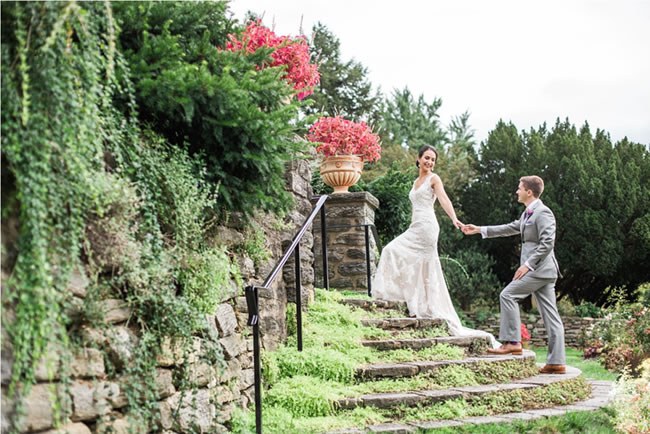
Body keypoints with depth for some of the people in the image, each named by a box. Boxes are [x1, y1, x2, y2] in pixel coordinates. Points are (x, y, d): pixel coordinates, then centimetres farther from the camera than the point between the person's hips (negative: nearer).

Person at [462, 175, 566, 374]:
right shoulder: (528, 213, 19)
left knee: (508, 295, -8)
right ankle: (557, 362, 4)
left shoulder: (543, 213, -12)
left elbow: (547, 243, -20)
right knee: (550, 316, 5)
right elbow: (511, 228, 28)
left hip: (540, 269, -10)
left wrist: (528, 264, -20)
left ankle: (511, 342, -6)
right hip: (539, 270, 10)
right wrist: (480, 230, 28)